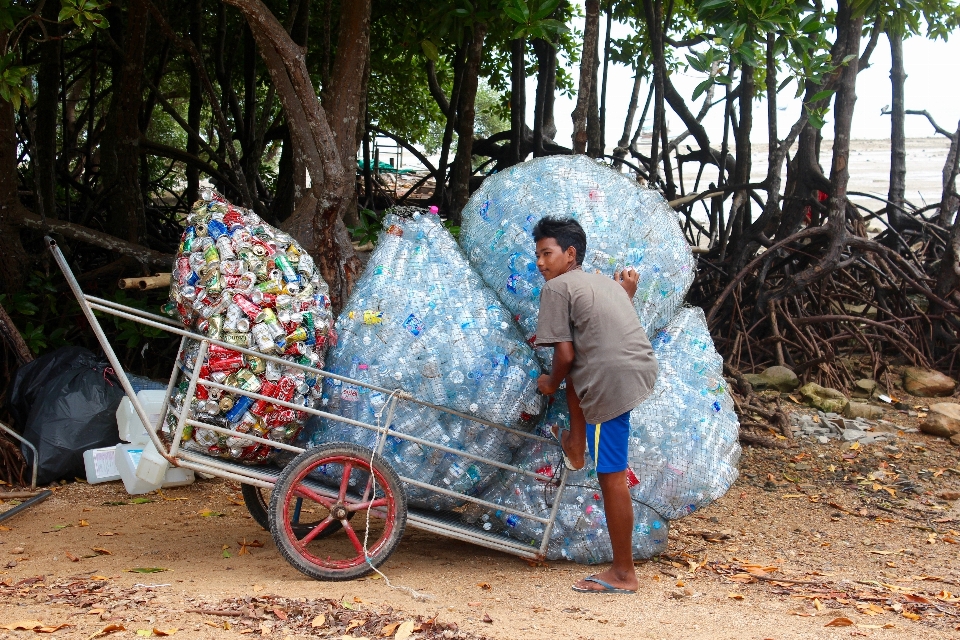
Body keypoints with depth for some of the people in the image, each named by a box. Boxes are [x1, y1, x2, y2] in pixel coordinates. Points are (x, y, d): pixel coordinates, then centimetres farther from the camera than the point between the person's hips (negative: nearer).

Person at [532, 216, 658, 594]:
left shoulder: (557, 287, 0)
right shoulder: (606, 281, 24)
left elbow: (564, 353, -5)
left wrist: (550, 384, 11)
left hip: (612, 380, -9)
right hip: (644, 368, 9)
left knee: (611, 477, -2)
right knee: (577, 370, 34)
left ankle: (623, 574, 4)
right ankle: (575, 446, 36)